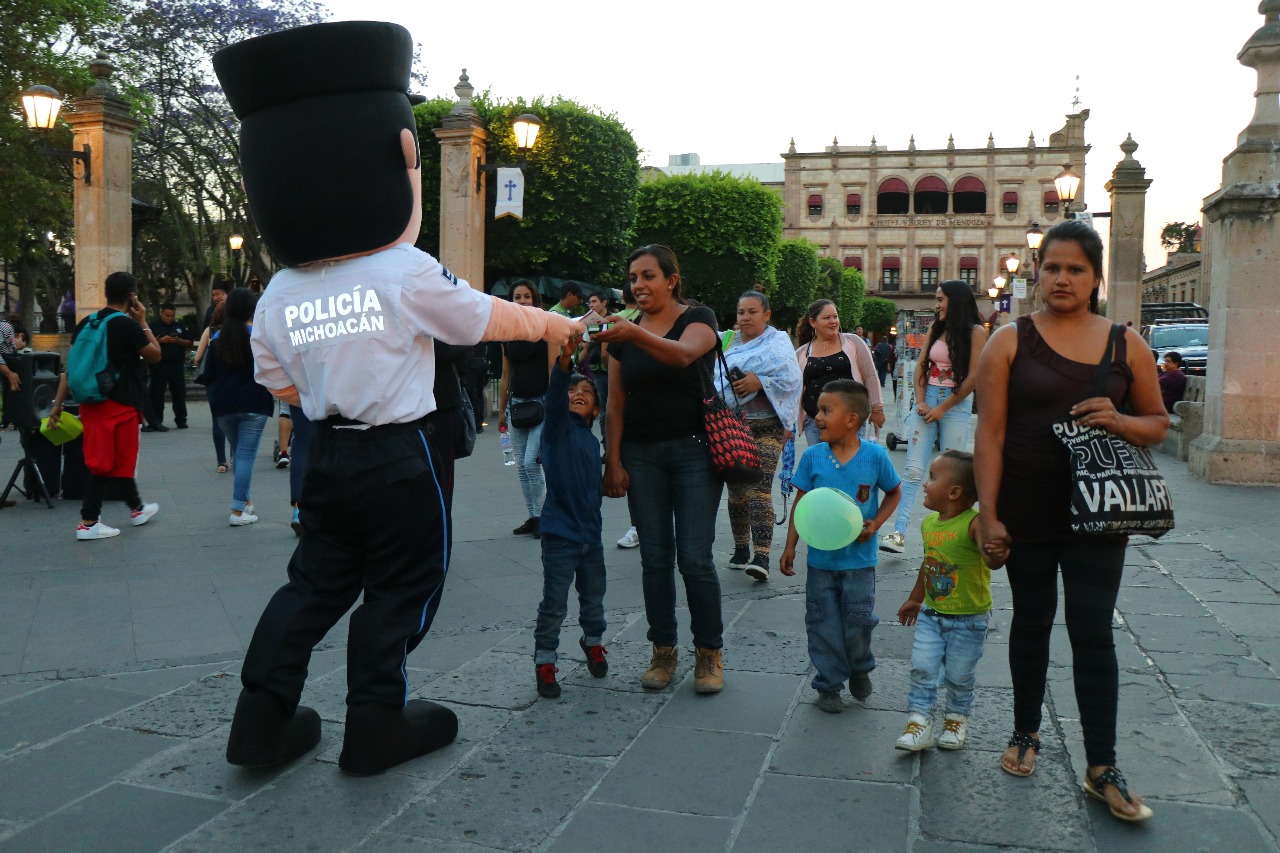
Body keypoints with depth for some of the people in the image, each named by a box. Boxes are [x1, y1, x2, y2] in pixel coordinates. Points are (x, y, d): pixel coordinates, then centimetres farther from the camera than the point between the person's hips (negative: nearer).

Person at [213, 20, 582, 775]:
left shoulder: (279, 296, 0)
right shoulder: (408, 274, -16)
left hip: (329, 454, 6)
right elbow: (490, 319, -3)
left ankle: (264, 720, 21)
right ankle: (378, 726, 19)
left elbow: (282, 383, 10)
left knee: (317, 582, 18)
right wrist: (557, 325, 13)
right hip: (400, 457, -5)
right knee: (400, 588, 10)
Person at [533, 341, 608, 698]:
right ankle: (544, 663, 12)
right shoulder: (559, 425, -7)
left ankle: (593, 643, 44)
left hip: (590, 532, 7)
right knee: (554, 605, -2)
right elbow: (555, 393, -28)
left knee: (593, 598, 21)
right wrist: (564, 360, -42)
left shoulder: (592, 441, 12)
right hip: (561, 533, -7)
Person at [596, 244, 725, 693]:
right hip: (641, 455, 4)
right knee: (655, 556, 6)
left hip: (694, 450, -4)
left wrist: (635, 334, -46)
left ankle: (710, 653, 11)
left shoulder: (699, 318, -5)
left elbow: (683, 354, -29)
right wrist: (613, 461, 0)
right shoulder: (623, 333, 7)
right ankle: (663, 651, 18)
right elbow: (615, 404, 7)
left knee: (695, 558, -5)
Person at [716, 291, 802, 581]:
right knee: (736, 490, 10)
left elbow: (790, 378, -11)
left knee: (759, 490, -16)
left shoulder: (777, 343, 1)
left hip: (765, 428, -5)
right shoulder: (730, 343, 16)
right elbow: (716, 381, 18)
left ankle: (761, 558, -21)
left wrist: (760, 382, -19)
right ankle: (741, 550, 24)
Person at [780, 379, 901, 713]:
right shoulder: (813, 456, -6)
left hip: (859, 558, -1)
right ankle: (829, 684, 24)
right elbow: (801, 502, 1)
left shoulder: (875, 455, -9)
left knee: (858, 619, 4)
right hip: (820, 557, 1)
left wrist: (875, 523, -8)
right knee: (823, 623, 7)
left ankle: (860, 669, 33)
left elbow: (894, 492, 7)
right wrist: (790, 546, 0)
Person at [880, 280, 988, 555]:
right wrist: (920, 402, -5)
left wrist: (943, 408, -9)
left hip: (956, 404, -4)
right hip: (927, 400, 4)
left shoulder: (975, 332, -3)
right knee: (913, 470, -6)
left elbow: (974, 378, -9)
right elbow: (920, 367, 10)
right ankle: (899, 534, -11)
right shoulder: (935, 329, 12)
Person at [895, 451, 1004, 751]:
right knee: (922, 669, 0)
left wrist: (996, 554, -65)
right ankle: (919, 724, 10)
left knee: (960, 675, 9)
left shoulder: (974, 524, -22)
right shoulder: (929, 523, 0)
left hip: (969, 618, -5)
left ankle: (957, 720, 32)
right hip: (931, 614, 5)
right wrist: (915, 598, 25)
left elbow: (993, 553, -40)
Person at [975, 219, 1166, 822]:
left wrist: (1119, 421, -12)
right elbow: (990, 433, -6)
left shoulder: (1127, 345, 4)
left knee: (1093, 632, 0)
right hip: (1026, 514, 0)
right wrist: (988, 514, -12)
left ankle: (1102, 770, 10)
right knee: (1032, 620, 13)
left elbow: (1158, 424, 11)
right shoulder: (1010, 343, -2)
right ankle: (1026, 733, 32)